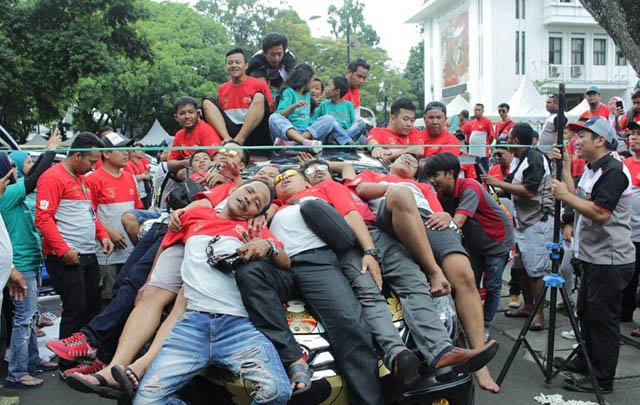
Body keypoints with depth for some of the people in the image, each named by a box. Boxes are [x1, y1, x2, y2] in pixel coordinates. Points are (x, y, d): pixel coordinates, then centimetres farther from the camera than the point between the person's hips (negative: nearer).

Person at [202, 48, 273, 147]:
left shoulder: (259, 85, 4)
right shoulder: (222, 89, 17)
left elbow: (269, 112, 3)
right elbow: (219, 113, 22)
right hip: (230, 131, 4)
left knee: (259, 97, -22)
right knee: (207, 102, -6)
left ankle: (238, 140, -33)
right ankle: (228, 139, -30)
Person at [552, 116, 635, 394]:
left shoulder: (613, 171, -19)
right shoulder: (592, 169, 14)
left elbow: (600, 212, -27)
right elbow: (578, 198, 14)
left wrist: (565, 195, -20)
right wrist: (564, 167, 12)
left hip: (610, 260, -10)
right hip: (593, 257, 10)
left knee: (603, 318, -2)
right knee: (587, 313, 21)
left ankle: (602, 379, 9)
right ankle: (585, 362, 37)